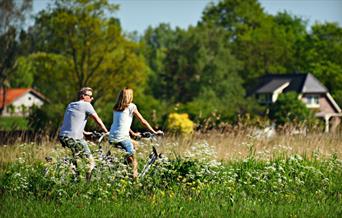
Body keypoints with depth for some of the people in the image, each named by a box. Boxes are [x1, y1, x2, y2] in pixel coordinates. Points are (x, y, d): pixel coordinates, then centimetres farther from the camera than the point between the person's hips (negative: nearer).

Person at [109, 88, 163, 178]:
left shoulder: (116, 108, 17)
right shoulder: (131, 106, -1)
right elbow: (143, 121, 2)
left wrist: (133, 133, 36)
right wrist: (154, 132, 10)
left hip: (112, 138, 7)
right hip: (122, 138, -7)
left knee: (135, 144, 27)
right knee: (134, 160, 1)